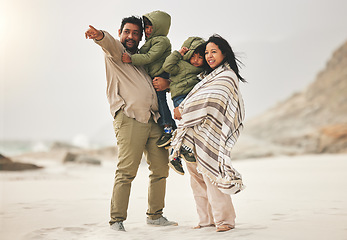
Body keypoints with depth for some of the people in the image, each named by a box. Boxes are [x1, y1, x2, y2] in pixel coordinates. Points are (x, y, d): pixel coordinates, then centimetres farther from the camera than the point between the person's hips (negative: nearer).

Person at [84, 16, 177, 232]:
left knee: (161, 169, 8)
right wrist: (99, 35, -37)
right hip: (129, 119, -6)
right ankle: (117, 220, -6)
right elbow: (109, 43, -13)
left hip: (153, 120, 7)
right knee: (126, 171, -13)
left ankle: (155, 215, 21)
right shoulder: (115, 51, 10)